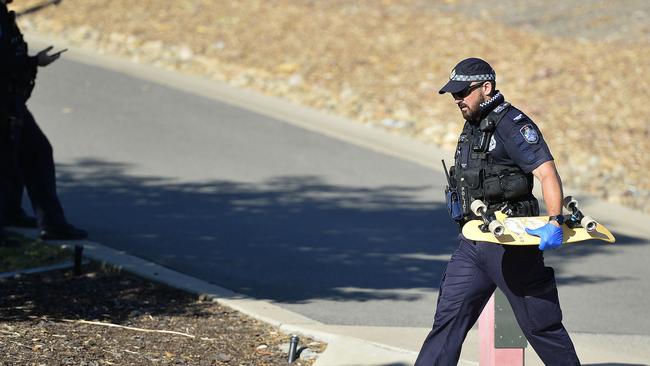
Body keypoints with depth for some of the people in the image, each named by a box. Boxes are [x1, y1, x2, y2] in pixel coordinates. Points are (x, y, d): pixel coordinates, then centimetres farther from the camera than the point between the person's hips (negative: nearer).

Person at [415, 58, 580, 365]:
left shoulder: (511, 124, -14)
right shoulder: (472, 127, 15)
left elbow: (547, 173, -24)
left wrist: (555, 222, -35)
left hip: (509, 244, -8)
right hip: (472, 244, 8)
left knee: (540, 324, 1)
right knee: (448, 319, 1)